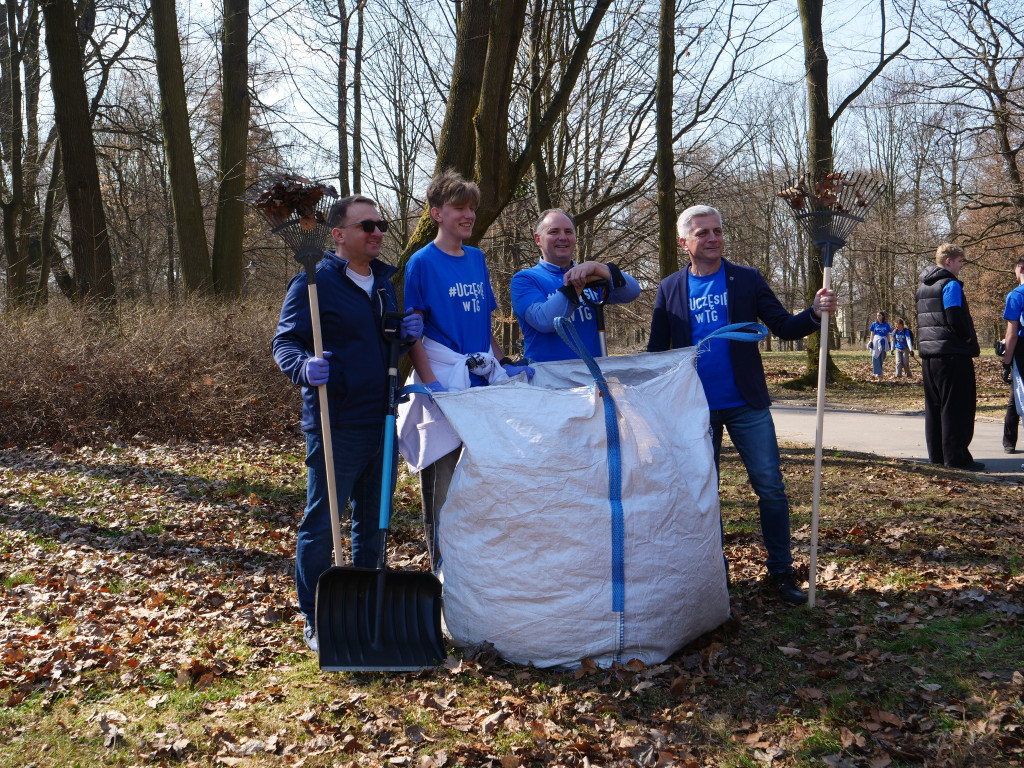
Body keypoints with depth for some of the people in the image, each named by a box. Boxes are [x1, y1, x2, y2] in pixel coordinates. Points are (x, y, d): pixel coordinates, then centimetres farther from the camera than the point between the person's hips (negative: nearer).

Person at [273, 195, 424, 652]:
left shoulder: (385, 280, 14)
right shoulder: (314, 281, -8)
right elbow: (284, 343, -11)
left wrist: (410, 333, 1)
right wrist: (304, 368, -32)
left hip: (382, 421, 7)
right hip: (336, 425, -7)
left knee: (373, 520, 16)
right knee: (321, 523, 0)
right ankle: (315, 622, 14)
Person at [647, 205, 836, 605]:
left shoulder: (747, 279, 2)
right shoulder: (669, 289, 4)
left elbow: (784, 327, -2)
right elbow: (656, 351, 7)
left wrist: (815, 313, -22)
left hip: (746, 405, -1)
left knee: (771, 488, -2)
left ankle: (781, 572, 11)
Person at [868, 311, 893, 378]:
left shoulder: (886, 325, 8)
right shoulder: (874, 324, 7)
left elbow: (888, 335, 11)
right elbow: (872, 334, 8)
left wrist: (889, 343, 7)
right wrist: (871, 342, 1)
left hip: (884, 343, 1)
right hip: (876, 342, -1)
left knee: (881, 358, 4)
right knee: (876, 357, -8)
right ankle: (877, 373, -9)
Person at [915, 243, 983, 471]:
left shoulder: (923, 287, 17)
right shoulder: (950, 285, -11)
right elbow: (955, 318, -19)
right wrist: (970, 338, -6)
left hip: (928, 354, 9)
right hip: (952, 355, -9)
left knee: (934, 406, 11)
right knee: (957, 406, -5)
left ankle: (936, 455, 14)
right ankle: (956, 457, -5)